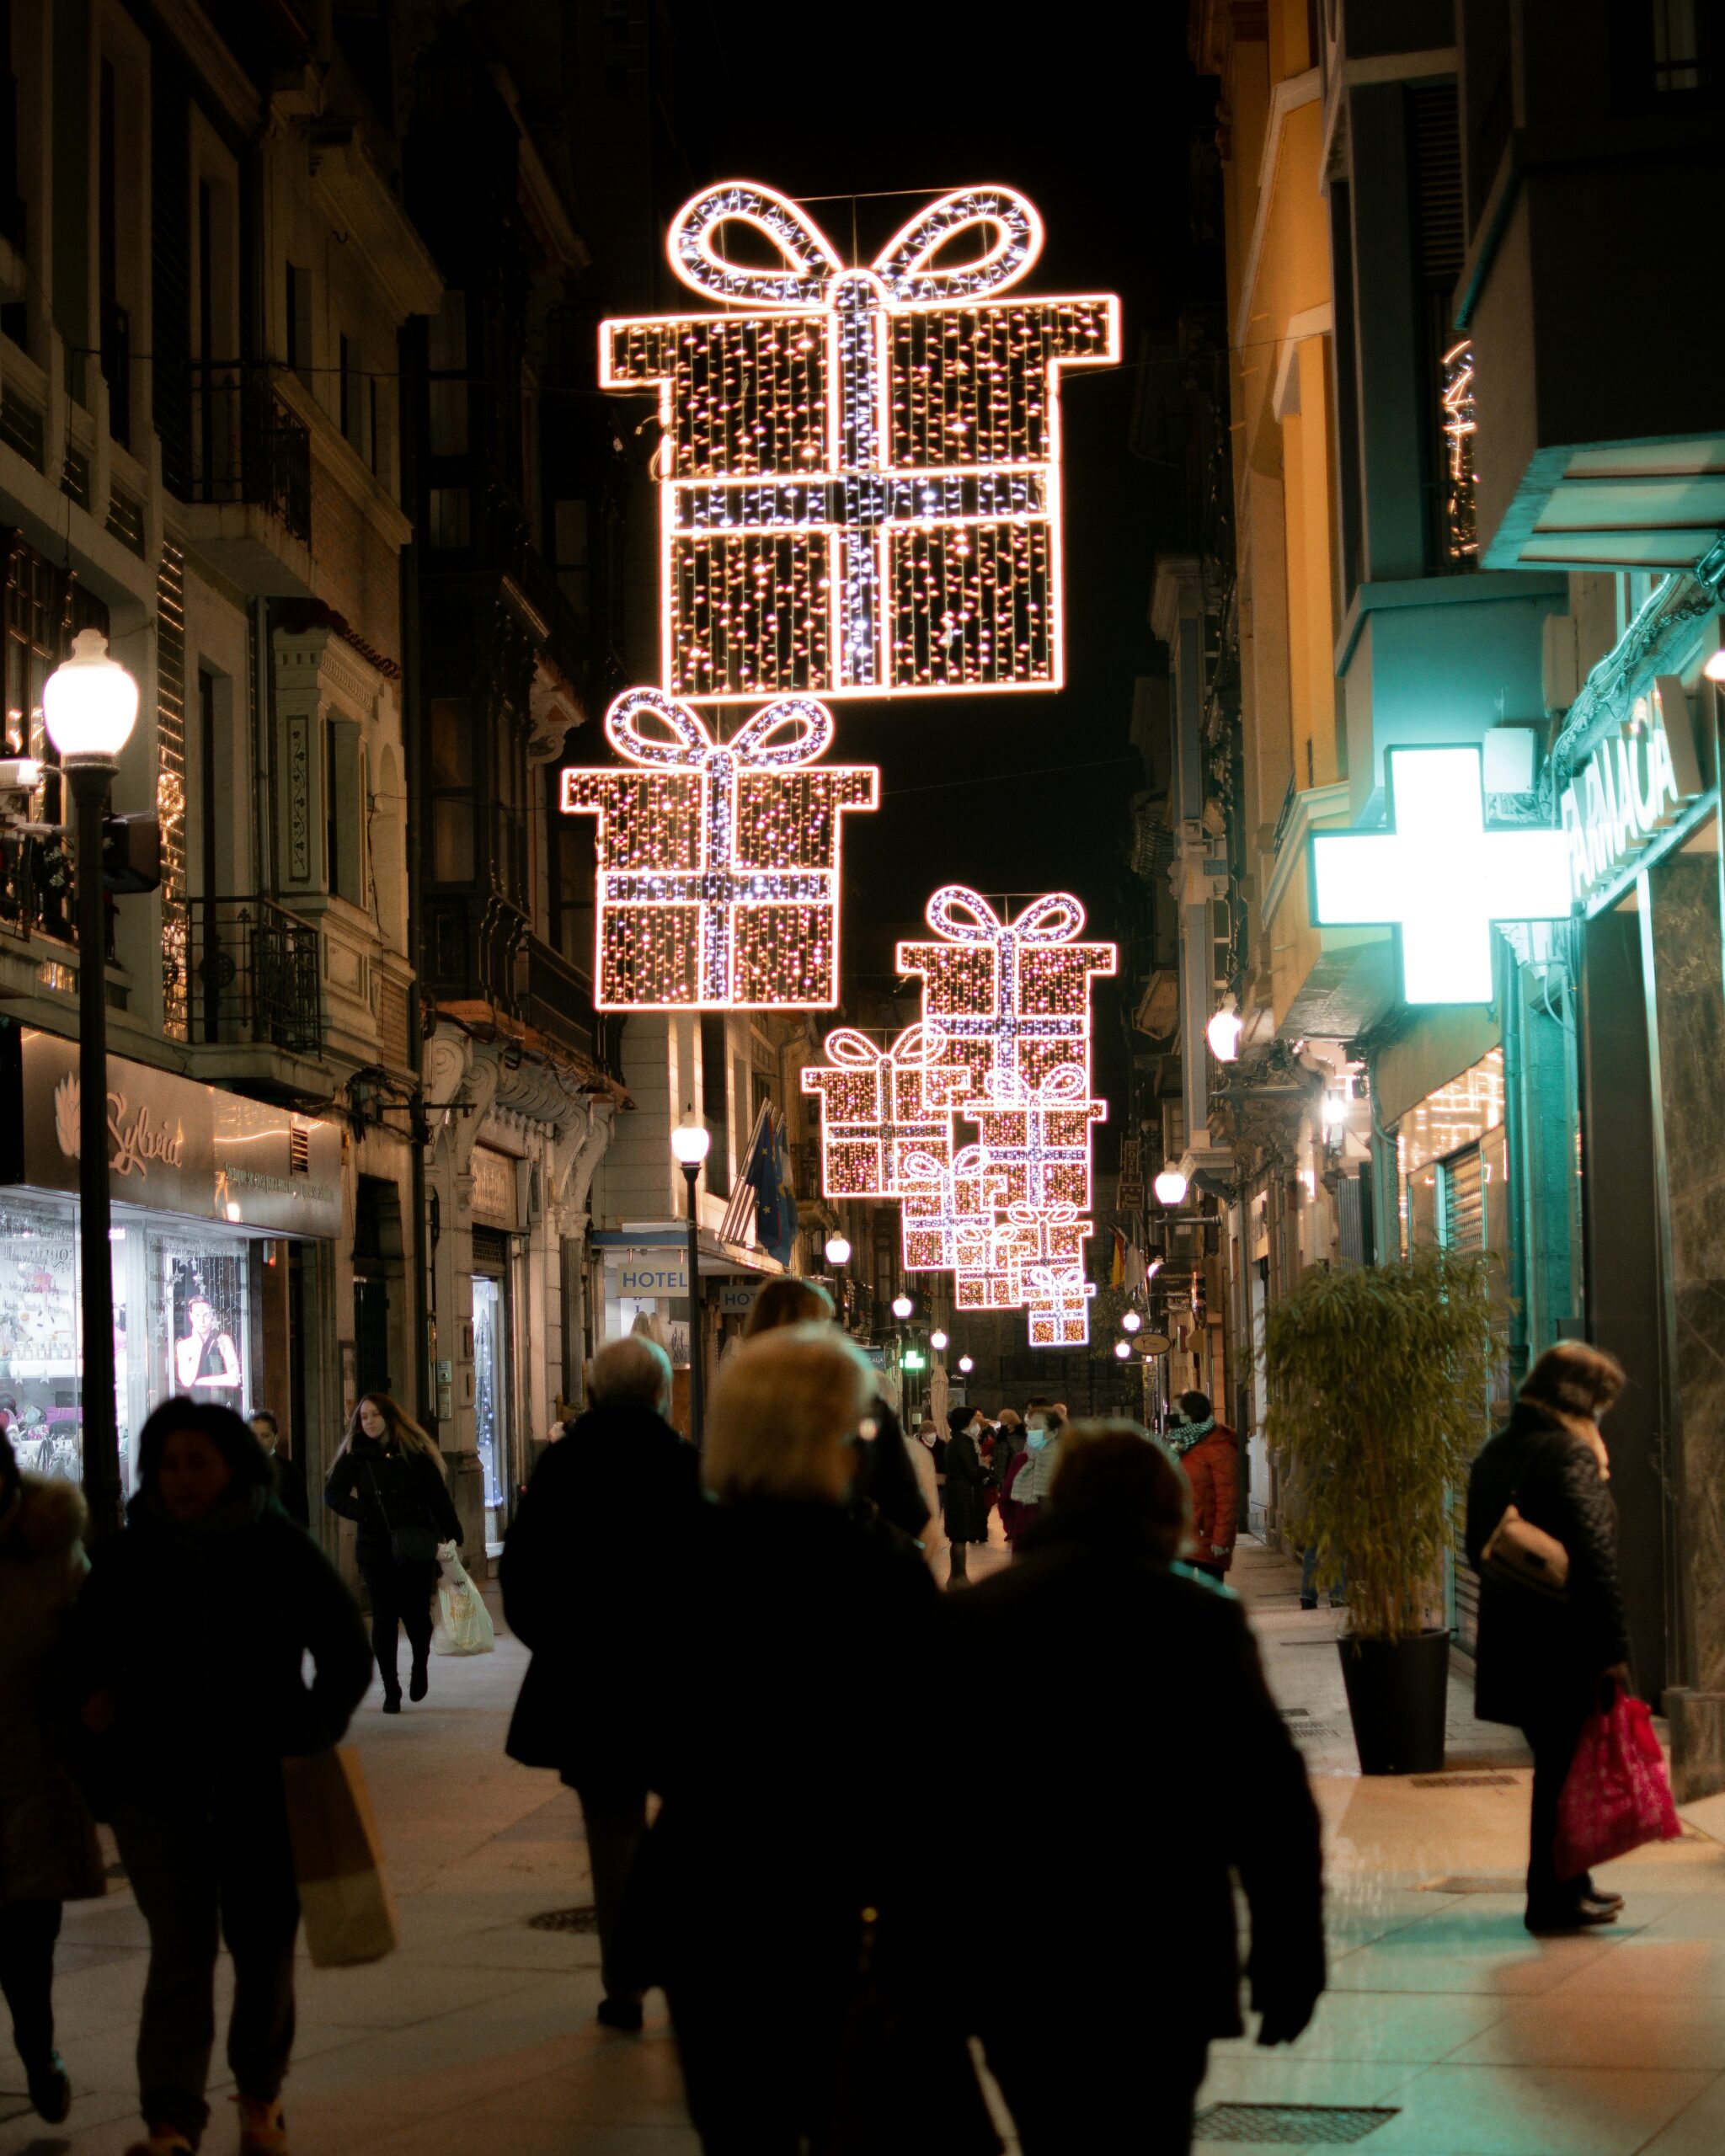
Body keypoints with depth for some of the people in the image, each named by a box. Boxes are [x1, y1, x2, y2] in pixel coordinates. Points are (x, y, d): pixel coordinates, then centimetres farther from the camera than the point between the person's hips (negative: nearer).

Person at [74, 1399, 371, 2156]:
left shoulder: (283, 1553, -1)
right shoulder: (129, 1557, 1)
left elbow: (347, 1655, 8)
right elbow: (87, 1647, 15)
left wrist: (315, 1734, -3)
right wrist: (94, 1700, -4)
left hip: (267, 1788, 1)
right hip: (159, 1790, 0)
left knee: (265, 1949, 11)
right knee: (180, 1953, -8)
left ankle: (260, 2095, 31)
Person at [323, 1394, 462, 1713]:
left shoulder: (414, 1452, 2)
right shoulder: (355, 1456, 5)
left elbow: (438, 1496, 2)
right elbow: (333, 1494, 5)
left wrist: (452, 1538, -4)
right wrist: (367, 1513, -10)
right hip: (376, 1550, 1)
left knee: (415, 1614, -5)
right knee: (384, 1618, 1)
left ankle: (421, 1665, 26)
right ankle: (391, 1690, 11)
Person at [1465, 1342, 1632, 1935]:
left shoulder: (1494, 1456, 12)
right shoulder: (1570, 1456, -16)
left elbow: (1479, 1548, 19)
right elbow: (1595, 1558, -20)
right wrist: (1614, 1647, -20)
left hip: (1512, 1640, 8)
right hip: (1565, 1643, -8)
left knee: (1555, 1766, 19)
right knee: (1567, 1769, 1)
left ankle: (1568, 1886, 28)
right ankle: (1555, 1897, 6)